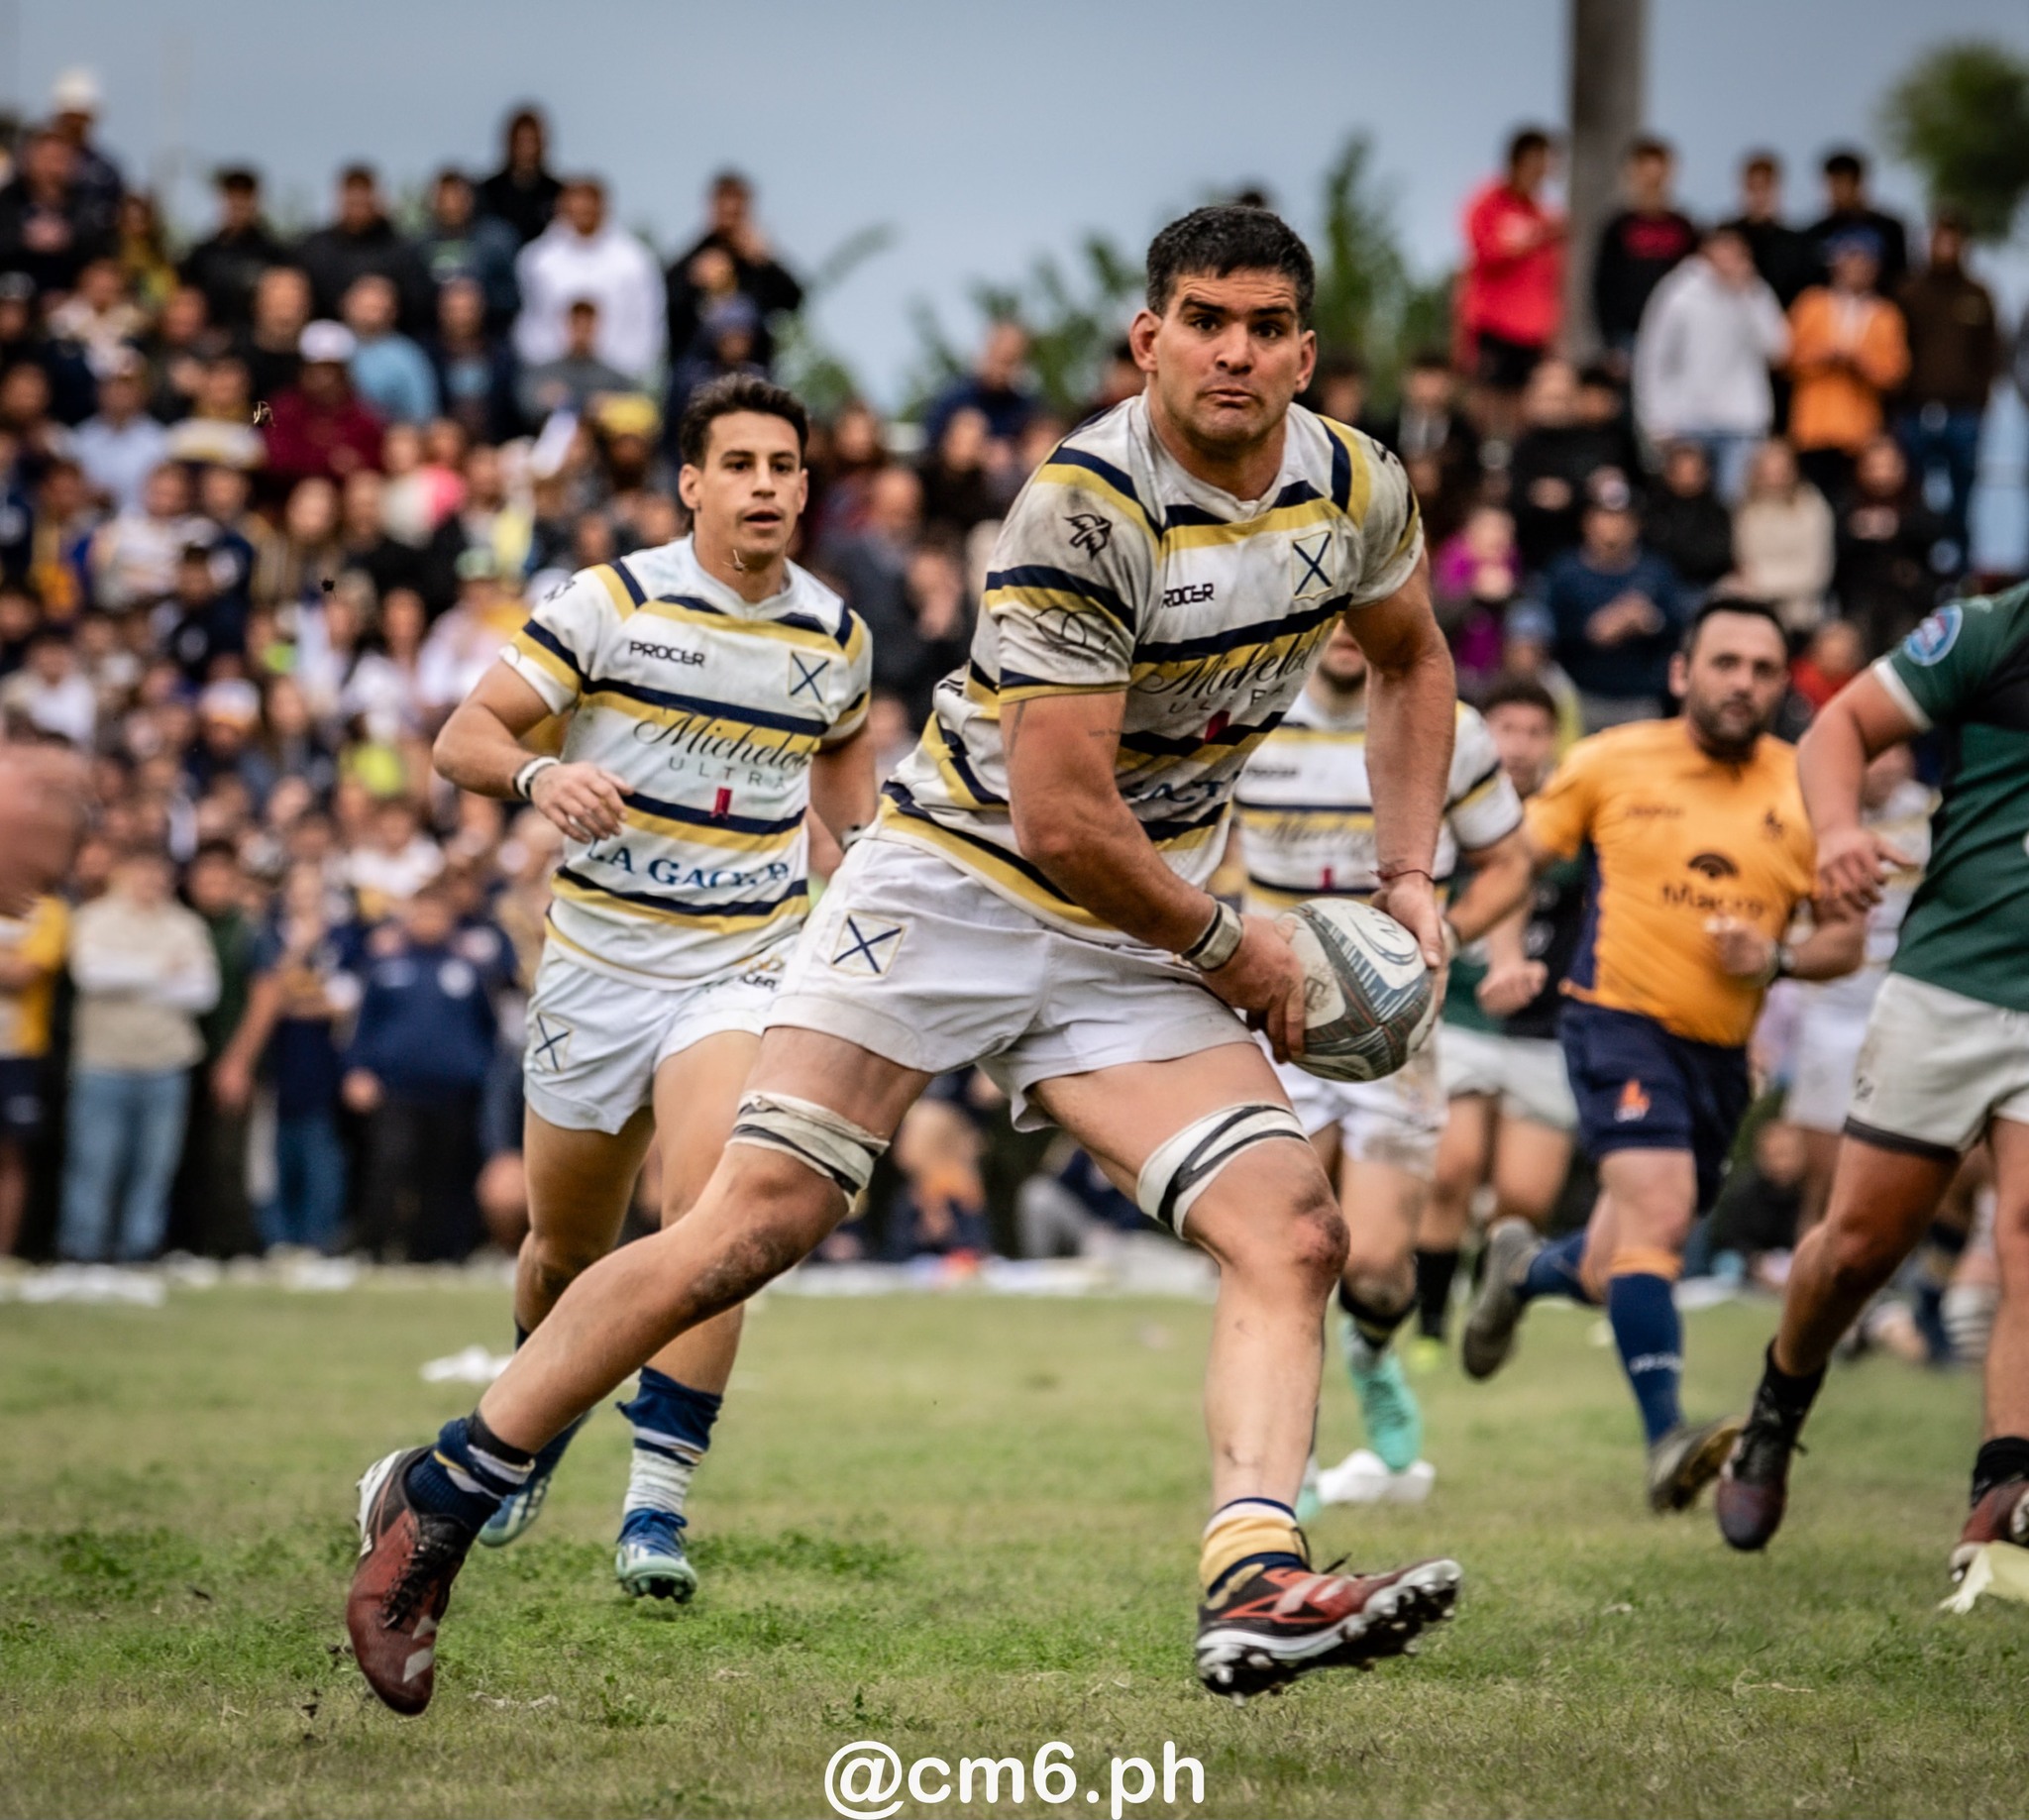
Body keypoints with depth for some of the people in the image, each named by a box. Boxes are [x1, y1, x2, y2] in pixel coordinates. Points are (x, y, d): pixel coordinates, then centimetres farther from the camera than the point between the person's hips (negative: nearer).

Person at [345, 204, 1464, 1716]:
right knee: (758, 1223, -12)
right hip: (957, 880, -6)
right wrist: (1232, 949, -10)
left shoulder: (1360, 486, -1)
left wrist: (1410, 876, 13)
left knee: (1293, 1231, -15)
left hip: (1134, 947, 6)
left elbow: (1412, 660, 23)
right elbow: (1061, 819, -22)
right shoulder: (1084, 505, -22)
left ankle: (1256, 1589, -27)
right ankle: (437, 1500, 0)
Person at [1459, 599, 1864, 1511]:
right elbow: (1520, 857, 8)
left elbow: (1846, 934, 7)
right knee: (1658, 1207, -27)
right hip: (1620, 1019, -4)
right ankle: (1666, 1436, -29)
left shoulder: (1807, 792, 2)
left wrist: (1776, 960, -12)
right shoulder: (1610, 763, -3)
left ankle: (1524, 1266, 47)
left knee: (1612, 1273, 12)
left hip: (1722, 1050, 4)